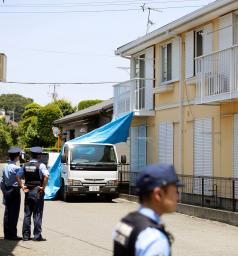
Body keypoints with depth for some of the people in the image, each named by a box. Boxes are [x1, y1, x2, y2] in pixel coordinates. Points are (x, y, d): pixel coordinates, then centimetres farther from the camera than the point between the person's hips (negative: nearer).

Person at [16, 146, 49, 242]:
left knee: (27, 214, 10)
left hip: (28, 192, 5)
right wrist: (43, 187, -15)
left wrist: (22, 186, 4)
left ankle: (25, 235, 12)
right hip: (38, 191, -5)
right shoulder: (41, 165, -9)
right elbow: (46, 176, -24)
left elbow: (18, 176, 3)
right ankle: (37, 236, 0)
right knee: (37, 214, 0)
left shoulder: (25, 165, 7)